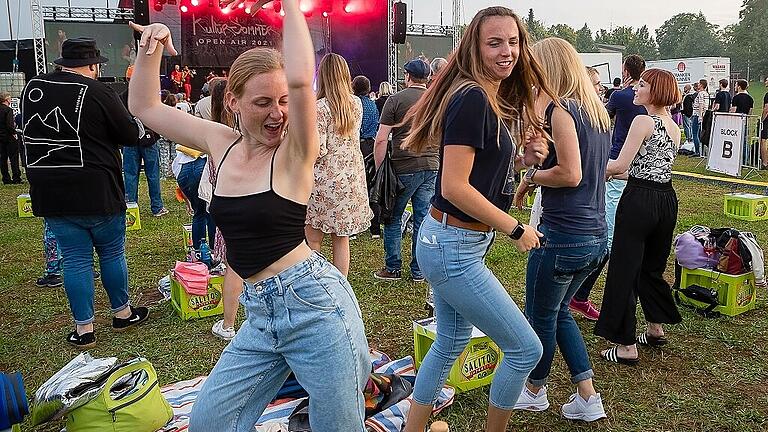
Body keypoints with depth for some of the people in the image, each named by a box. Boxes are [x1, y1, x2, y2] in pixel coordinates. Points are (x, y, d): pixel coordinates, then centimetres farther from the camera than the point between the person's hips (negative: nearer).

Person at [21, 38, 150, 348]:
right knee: (112, 253, 13)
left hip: (48, 192, 4)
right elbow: (131, 136, -7)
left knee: (75, 259, 9)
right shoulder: (97, 92, -14)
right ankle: (122, 313, 27)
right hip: (96, 193, -4)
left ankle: (84, 329, 15)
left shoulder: (32, 88, 5)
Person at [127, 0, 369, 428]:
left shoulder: (295, 151, -9)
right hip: (261, 316, 7)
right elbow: (145, 107, 16)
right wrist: (152, 48, 4)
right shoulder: (221, 144, 7)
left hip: (314, 301, -6)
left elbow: (301, 80, -29)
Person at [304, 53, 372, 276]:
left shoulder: (320, 107, -13)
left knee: (313, 242, 4)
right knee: (341, 240, 13)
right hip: (351, 179, 6)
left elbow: (318, 150, -17)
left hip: (323, 182, -6)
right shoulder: (356, 103, 5)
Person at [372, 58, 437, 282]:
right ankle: (419, 271, 15)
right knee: (423, 220, 8)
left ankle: (393, 268, 16)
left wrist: (379, 169, -3)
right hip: (432, 167, 4)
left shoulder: (396, 99, -5)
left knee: (393, 218, 10)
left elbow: (381, 139, -9)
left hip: (404, 168, -4)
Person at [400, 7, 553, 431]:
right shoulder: (471, 98, -19)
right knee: (526, 349, 1)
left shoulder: (498, 100, 10)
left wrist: (524, 158, 1)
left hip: (455, 242, 10)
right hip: (453, 247, -10)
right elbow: (454, 186, -24)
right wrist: (516, 230, -15)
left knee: (451, 342, 22)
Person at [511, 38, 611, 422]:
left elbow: (570, 174, -23)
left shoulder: (560, 110, -14)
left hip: (563, 235, -9)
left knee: (540, 317, 12)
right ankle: (587, 398, 25)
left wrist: (530, 177, -8)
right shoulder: (598, 112, 12)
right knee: (559, 312, 23)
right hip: (596, 235, 9)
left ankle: (535, 391, 33)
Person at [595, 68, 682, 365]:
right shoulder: (675, 128, 13)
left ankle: (627, 346, 2)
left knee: (624, 270, -2)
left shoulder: (643, 121, -12)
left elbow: (620, 165, -17)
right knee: (653, 267, 22)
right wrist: (618, 171, 22)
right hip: (667, 199, 9)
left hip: (639, 199, -8)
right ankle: (656, 329, 35)